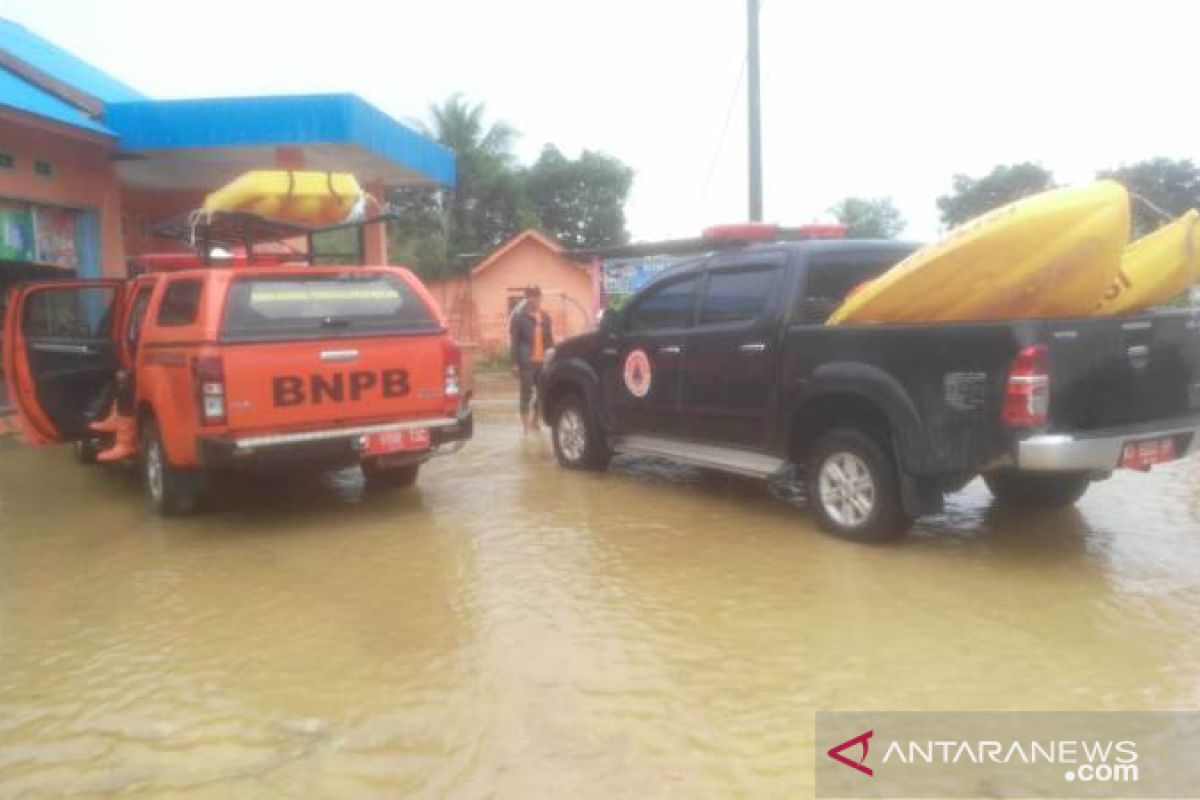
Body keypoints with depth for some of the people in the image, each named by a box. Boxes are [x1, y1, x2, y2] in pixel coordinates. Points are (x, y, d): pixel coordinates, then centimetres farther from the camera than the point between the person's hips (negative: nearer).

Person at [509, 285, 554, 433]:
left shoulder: (545, 317, 13)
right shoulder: (519, 317, -5)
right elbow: (514, 342, -7)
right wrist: (516, 362, -12)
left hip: (542, 361, 6)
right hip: (527, 361, -6)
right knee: (526, 393, -2)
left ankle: (534, 422, 25)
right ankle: (526, 425, 2)